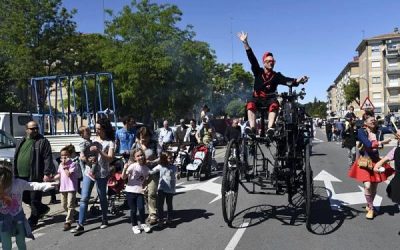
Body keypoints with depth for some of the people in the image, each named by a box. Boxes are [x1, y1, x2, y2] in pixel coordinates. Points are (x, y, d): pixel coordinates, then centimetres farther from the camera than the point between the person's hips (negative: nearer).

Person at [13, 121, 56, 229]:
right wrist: (15, 173, 18)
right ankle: (43, 208, 34)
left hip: (36, 176, -7)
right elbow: (16, 158, 22)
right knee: (25, 197, 14)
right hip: (21, 176, 7)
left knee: (35, 200, 0)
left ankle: (32, 222, 13)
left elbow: (47, 158, -11)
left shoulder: (43, 141, -5)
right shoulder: (21, 142, 16)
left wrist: (47, 173, -18)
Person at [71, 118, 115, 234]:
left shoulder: (110, 142, -3)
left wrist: (98, 151, -23)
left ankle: (104, 220, 28)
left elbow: (110, 158, -13)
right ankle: (80, 225, 2)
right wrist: (87, 158, -9)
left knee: (102, 198, 9)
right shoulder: (93, 139, 11)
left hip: (101, 174, -3)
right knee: (84, 198, -1)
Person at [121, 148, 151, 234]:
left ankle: (143, 224, 14)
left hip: (140, 191, 3)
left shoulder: (146, 168, 2)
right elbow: (123, 177, -14)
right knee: (133, 210, 5)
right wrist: (125, 169, -30)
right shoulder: (132, 166, -12)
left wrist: (144, 187, -4)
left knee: (141, 208, -9)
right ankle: (135, 226, 25)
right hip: (131, 191, -3)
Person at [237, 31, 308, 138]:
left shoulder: (276, 76, 3)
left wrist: (297, 81, -36)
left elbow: (287, 80, -13)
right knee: (250, 104, -34)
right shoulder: (258, 72, 3)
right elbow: (252, 58, -5)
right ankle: (252, 128, -47)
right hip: (257, 98, 0)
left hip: (270, 99, 0)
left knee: (274, 105, -36)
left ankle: (270, 128, -51)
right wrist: (245, 43, -14)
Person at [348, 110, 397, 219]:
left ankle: (369, 205, 36)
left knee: (374, 187, 11)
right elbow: (369, 144, -23)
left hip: (376, 161, 4)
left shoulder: (378, 130, -1)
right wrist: (382, 142, -21)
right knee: (367, 186, -15)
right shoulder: (361, 131, -12)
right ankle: (370, 208, 8)